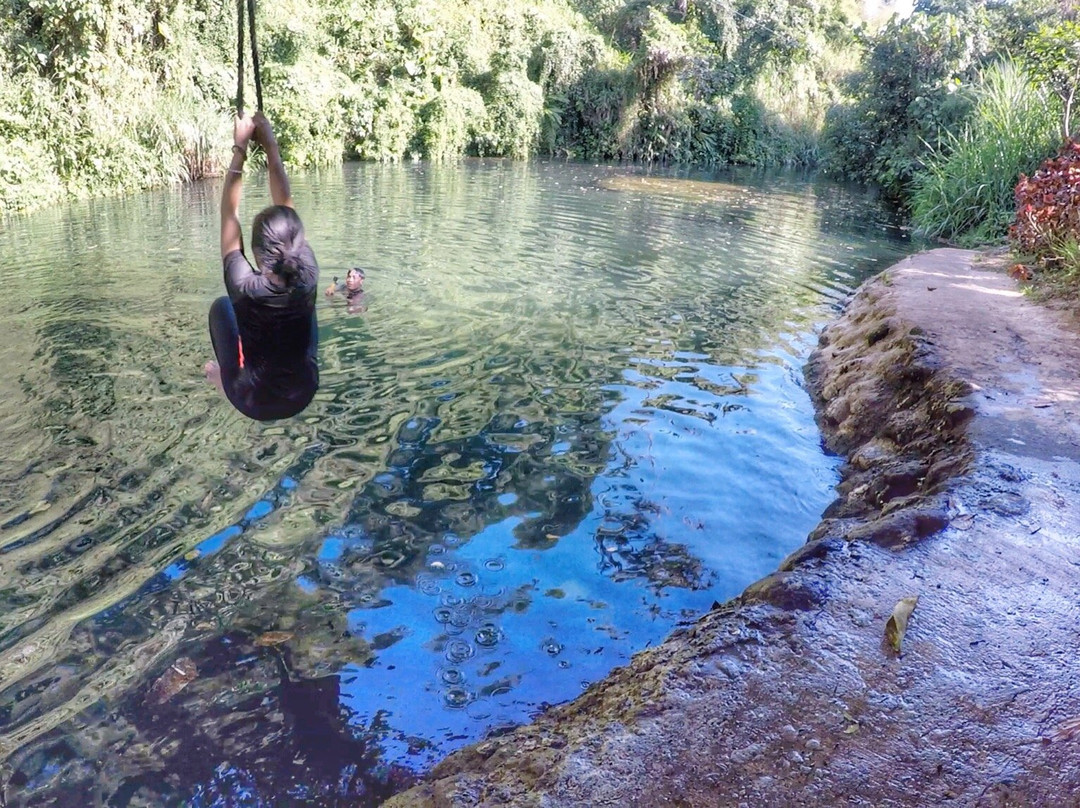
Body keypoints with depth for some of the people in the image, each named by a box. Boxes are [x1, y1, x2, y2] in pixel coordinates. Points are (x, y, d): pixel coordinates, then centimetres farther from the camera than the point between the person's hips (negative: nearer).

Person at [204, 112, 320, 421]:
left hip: (253, 402, -2)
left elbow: (229, 212, -14)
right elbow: (286, 205, -9)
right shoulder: (308, 276, -20)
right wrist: (271, 146, -6)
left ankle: (226, 377, 33)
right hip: (303, 395, 2)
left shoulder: (245, 286, -27)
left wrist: (239, 149, -10)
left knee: (222, 305, 17)